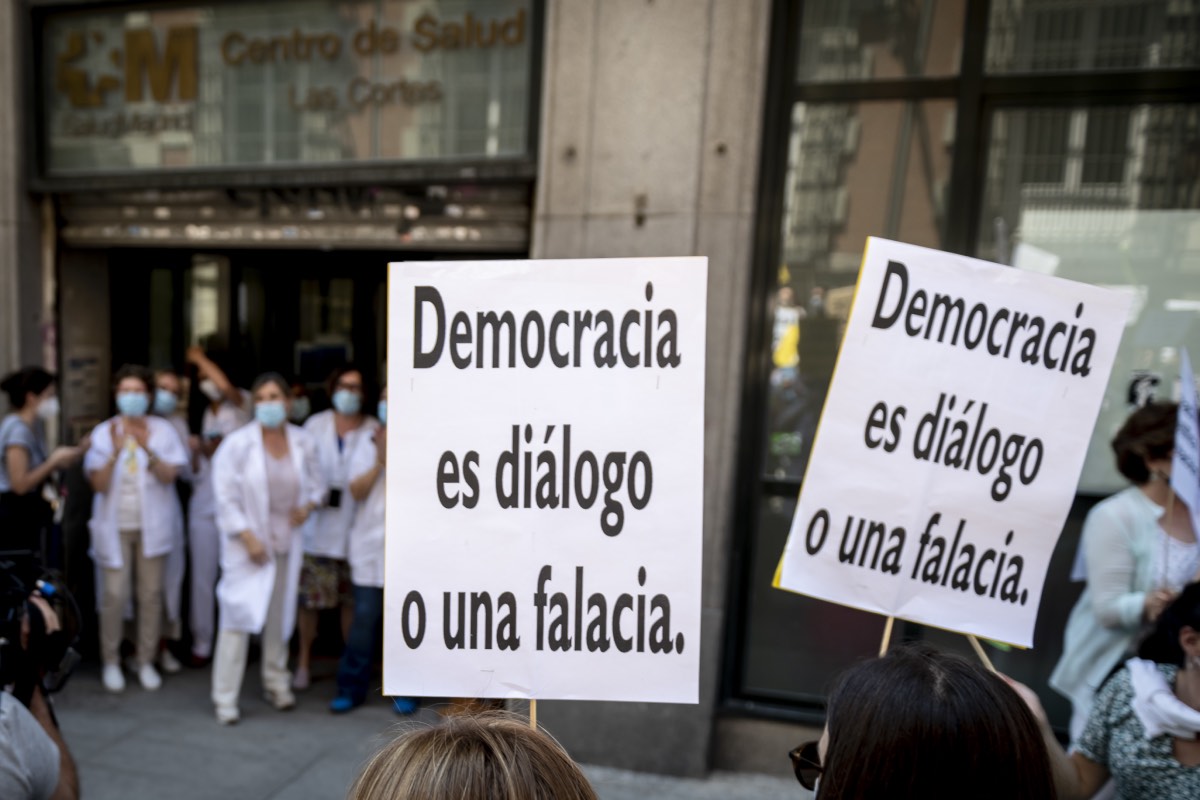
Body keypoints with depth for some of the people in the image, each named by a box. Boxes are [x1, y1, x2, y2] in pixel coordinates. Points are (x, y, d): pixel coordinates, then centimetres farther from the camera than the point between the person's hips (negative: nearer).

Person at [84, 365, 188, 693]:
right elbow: (98, 484, -6)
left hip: (152, 525, 0)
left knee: (151, 594, 3)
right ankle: (111, 662, 15)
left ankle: (146, 661, 16)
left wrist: (147, 449, -25)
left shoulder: (162, 430, 0)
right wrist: (115, 452, -22)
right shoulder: (103, 432, 0)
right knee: (114, 595, -4)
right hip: (115, 525, 0)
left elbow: (169, 475, -10)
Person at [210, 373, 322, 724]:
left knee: (279, 615, 14)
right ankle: (225, 699, 10)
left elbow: (315, 482, 13)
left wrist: (309, 505, -7)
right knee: (239, 617, -4)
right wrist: (247, 537, -15)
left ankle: (276, 684, 31)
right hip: (248, 546, -3)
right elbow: (226, 498, -10)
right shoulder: (237, 444, -11)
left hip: (286, 543, 4)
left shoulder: (303, 443, 0)